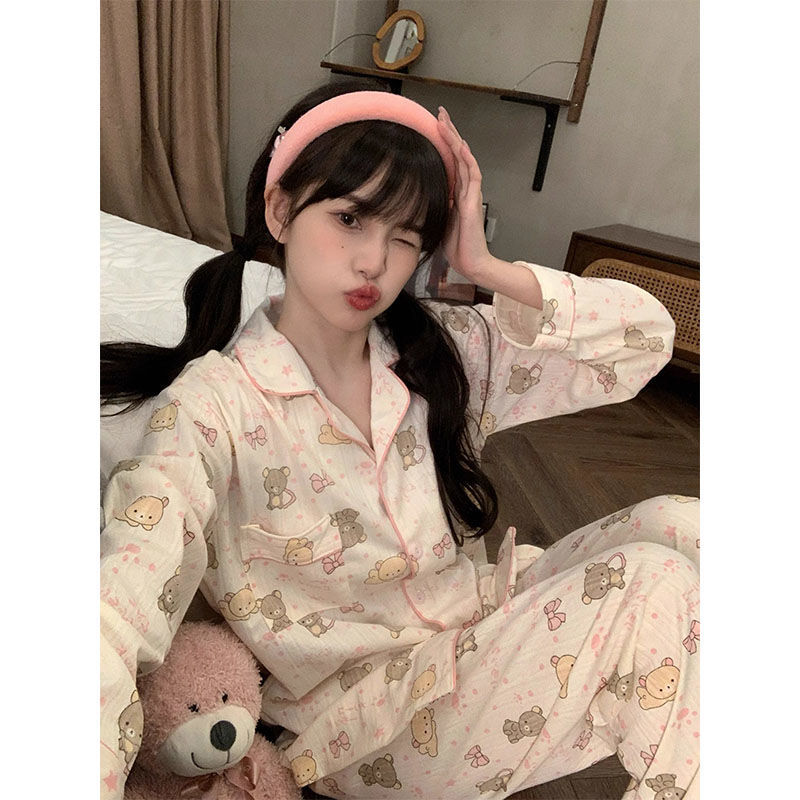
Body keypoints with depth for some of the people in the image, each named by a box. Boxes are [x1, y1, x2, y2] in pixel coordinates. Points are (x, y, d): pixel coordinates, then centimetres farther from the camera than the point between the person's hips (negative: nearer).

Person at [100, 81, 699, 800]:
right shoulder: (214, 404, -18)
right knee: (659, 581, -19)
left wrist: (487, 270, -17)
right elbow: (119, 617, -31)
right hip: (363, 722, -5)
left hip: (482, 625, 6)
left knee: (676, 521, -12)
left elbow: (648, 336, -7)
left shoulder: (441, 351, -4)